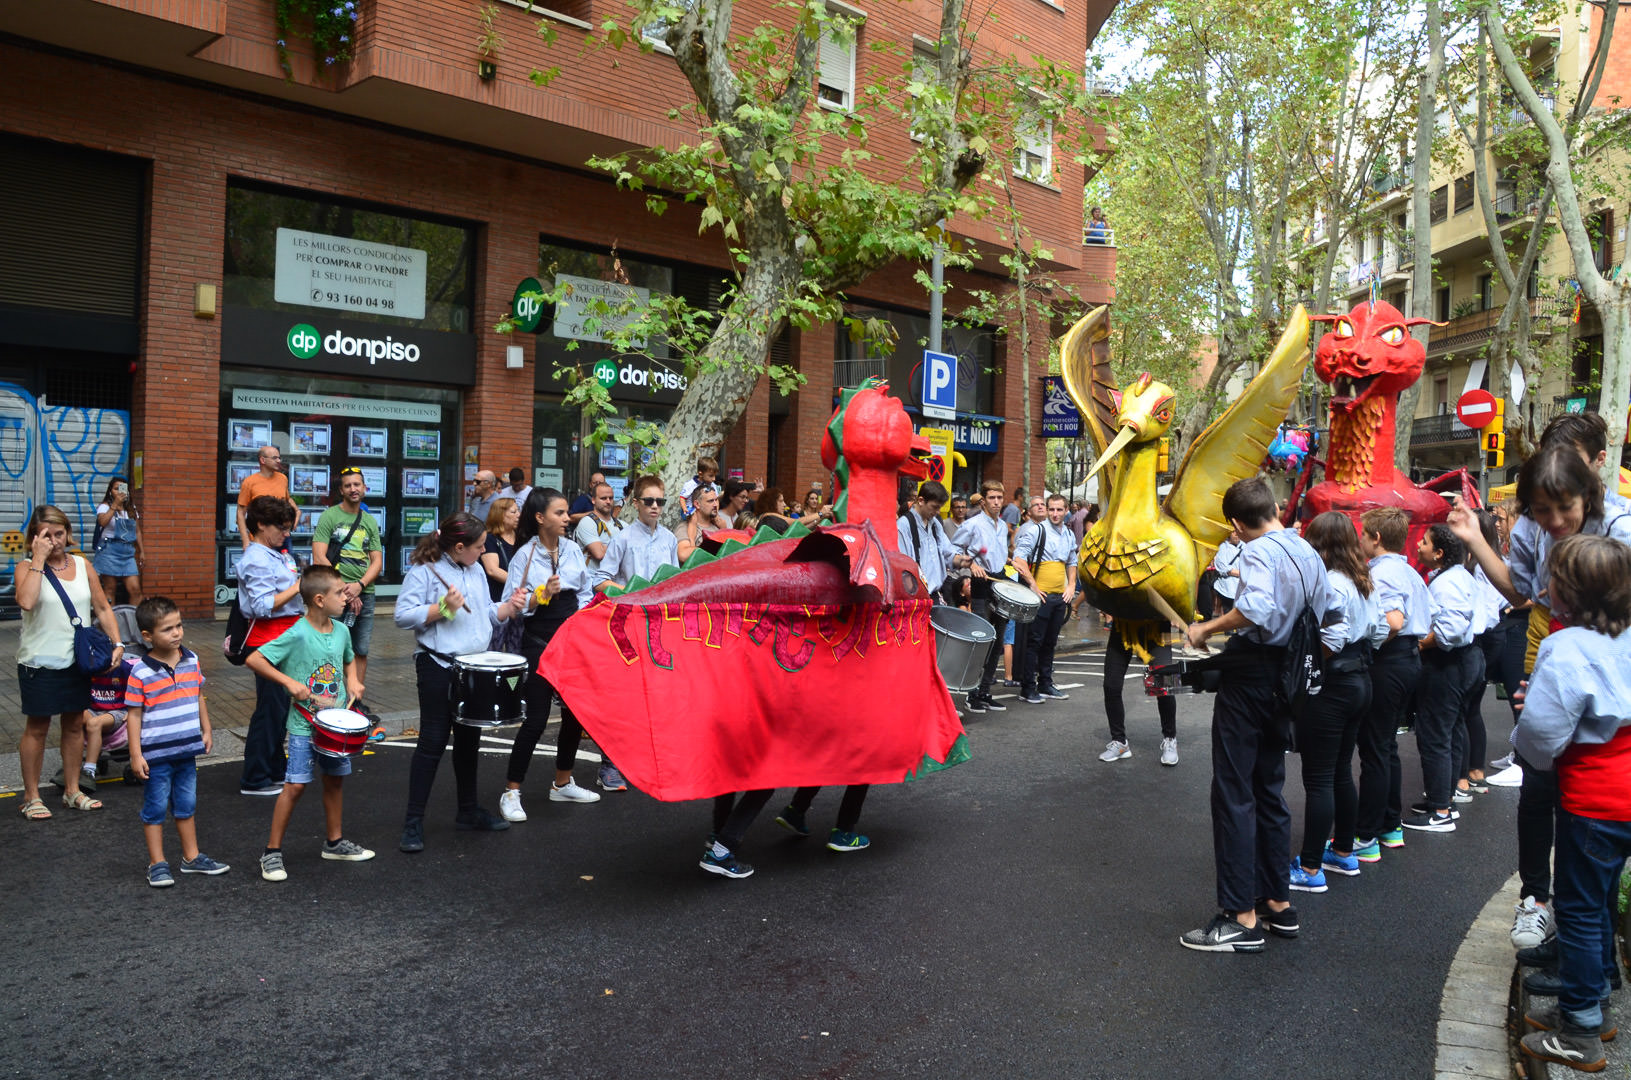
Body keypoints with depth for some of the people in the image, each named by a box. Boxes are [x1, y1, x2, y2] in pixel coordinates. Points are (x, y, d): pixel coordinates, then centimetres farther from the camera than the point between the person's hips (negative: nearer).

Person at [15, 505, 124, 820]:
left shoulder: (82, 565, 5)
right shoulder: (27, 567, -7)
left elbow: (102, 608, 9)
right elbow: (26, 601, -28)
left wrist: (116, 643, -2)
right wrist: (39, 558, -22)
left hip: (77, 661, 4)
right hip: (39, 663, -4)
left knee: (75, 725, 13)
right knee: (37, 728, 6)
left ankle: (72, 790, 27)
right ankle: (31, 797, 19)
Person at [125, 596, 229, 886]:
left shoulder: (191, 660, 1)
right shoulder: (141, 672, -14)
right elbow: (134, 714, -10)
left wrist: (206, 731, 13)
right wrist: (136, 755, -11)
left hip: (187, 750, 5)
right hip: (155, 754, -5)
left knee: (187, 805, 16)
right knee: (156, 808, 7)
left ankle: (191, 857, 28)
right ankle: (157, 864, 18)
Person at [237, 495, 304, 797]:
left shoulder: (278, 555, 14)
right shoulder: (257, 560, -16)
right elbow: (263, 606, -24)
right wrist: (298, 586, -20)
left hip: (284, 638, 10)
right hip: (269, 639, -10)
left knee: (279, 706, 18)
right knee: (270, 709, -5)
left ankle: (275, 771, 29)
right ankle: (255, 780, 4)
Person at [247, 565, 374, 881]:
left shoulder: (341, 631, 3)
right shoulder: (297, 635, -18)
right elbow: (253, 659, -20)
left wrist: (353, 680, 4)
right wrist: (289, 682, -24)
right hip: (304, 724, -6)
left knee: (335, 780, 16)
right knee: (296, 785, -7)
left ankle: (335, 842, 32)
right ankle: (272, 852, 7)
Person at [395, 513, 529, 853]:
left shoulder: (476, 572, 11)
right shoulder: (423, 571, -11)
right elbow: (403, 616, -16)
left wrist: (509, 607, -1)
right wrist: (442, 608, -25)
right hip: (439, 668, -7)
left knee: (469, 739, 16)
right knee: (433, 742, -4)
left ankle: (468, 811, 29)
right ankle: (413, 821, 5)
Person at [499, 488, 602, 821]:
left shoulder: (573, 549, 4)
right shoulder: (525, 555, -10)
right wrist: (542, 595, -26)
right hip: (539, 644, -5)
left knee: (575, 712, 12)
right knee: (536, 718, -6)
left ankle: (563, 784, 29)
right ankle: (511, 793, 7)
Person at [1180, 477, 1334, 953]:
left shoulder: (1259, 550, -15)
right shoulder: (1308, 553, 10)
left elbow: (1257, 608, -34)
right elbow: (1330, 616, 14)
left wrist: (1208, 628, -22)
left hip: (1250, 673, -9)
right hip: (1285, 677, 9)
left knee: (1234, 793, -3)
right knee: (1269, 790, 18)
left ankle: (1242, 918, 0)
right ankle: (1278, 903, 26)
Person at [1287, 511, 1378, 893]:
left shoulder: (1330, 583, -19)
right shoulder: (1361, 582, 10)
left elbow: (1330, 643, -24)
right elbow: (1375, 630, 15)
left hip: (1330, 687, -9)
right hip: (1358, 681, 9)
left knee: (1318, 779, -3)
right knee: (1341, 772, 20)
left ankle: (1310, 869, 4)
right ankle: (1343, 853, 32)